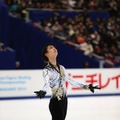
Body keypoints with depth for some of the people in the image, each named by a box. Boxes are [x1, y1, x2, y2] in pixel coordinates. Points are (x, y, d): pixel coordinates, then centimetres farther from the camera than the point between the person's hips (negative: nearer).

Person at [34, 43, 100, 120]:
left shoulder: (61, 68, 12)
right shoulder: (47, 70, -9)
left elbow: (70, 80, 19)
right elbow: (47, 83, -26)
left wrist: (86, 87, 19)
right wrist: (43, 92, -48)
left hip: (64, 99, 7)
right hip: (55, 101, -7)